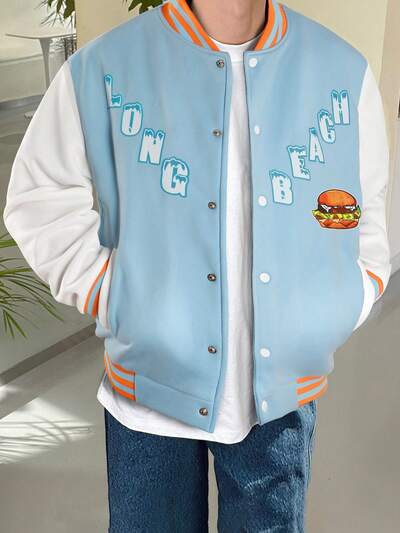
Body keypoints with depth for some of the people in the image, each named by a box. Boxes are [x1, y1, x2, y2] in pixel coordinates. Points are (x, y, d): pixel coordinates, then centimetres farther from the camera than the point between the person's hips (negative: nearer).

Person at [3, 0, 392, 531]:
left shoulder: (344, 71, 0)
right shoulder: (105, 68, -9)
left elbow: (367, 225, 9)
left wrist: (337, 311, -3)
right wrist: (112, 297, -10)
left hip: (282, 393, 2)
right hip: (151, 385, -1)